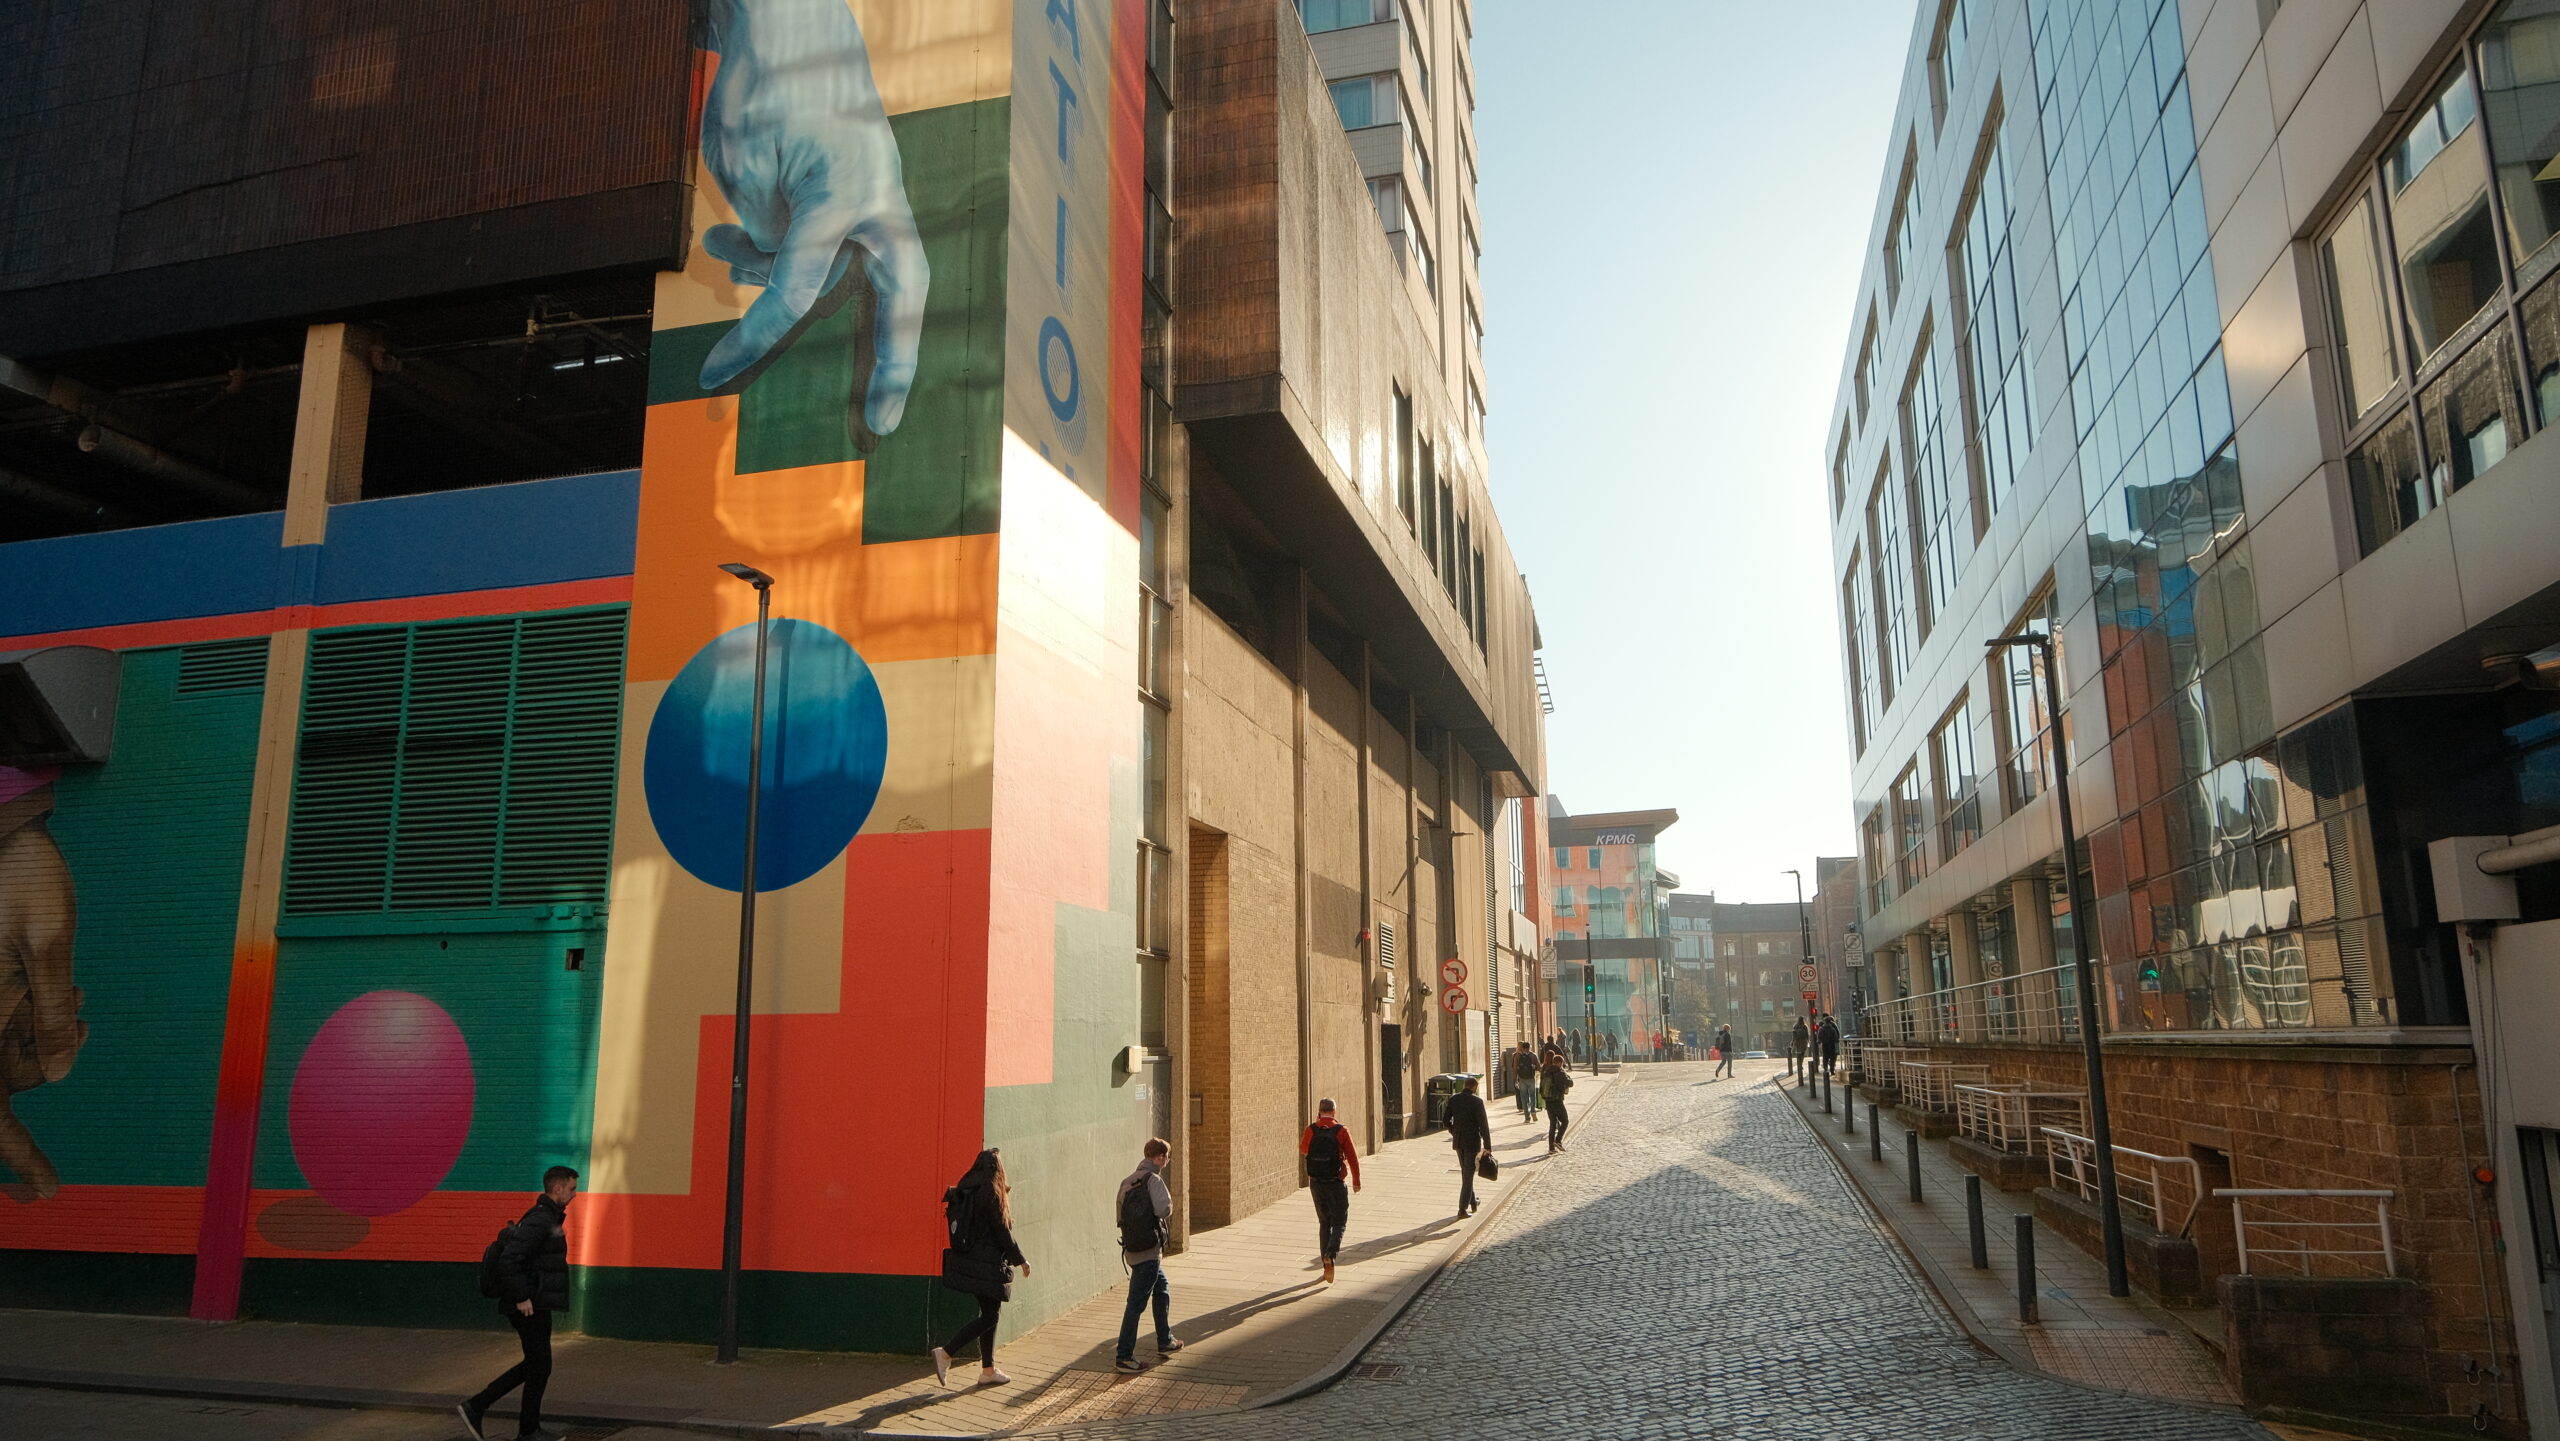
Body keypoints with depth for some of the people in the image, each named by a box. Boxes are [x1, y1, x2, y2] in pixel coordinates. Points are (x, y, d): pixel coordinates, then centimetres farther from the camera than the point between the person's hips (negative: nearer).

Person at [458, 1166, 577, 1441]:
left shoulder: (549, 1217, 12)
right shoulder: (539, 1220, -20)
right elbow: (508, 1259, -28)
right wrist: (521, 1298, -23)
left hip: (537, 1306, 10)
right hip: (530, 1307, -10)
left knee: (534, 1364, 17)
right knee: (539, 1366, 2)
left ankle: (476, 1407, 19)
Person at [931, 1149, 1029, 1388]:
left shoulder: (965, 1193, 6)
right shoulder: (992, 1195, -17)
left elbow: (961, 1229, 12)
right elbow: (1003, 1233, -14)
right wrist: (1021, 1260, -4)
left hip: (970, 1260, 8)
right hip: (988, 1265, -8)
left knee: (990, 1313, 16)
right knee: (989, 1316, 0)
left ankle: (988, 1370, 21)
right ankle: (945, 1353, -8)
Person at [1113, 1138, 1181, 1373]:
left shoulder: (1127, 1181, 9)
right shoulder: (1153, 1179, -14)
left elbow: (1119, 1209, 14)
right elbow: (1164, 1209, -24)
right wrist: (1168, 1199, -3)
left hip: (1131, 1248, 9)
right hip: (1148, 1250, -9)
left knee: (1163, 1292, 24)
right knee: (1136, 1304, -4)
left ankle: (1165, 1343, 34)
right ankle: (1124, 1358, 0)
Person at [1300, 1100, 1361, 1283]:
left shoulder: (1310, 1131, -3)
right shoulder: (1341, 1131, -9)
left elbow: (1303, 1151, 16)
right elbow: (1352, 1157, -8)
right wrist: (1356, 1180, 5)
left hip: (1316, 1183, 3)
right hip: (1335, 1184, -3)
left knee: (1324, 1222, 16)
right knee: (1339, 1222, 6)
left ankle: (1327, 1264, 15)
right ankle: (1330, 1254, -20)